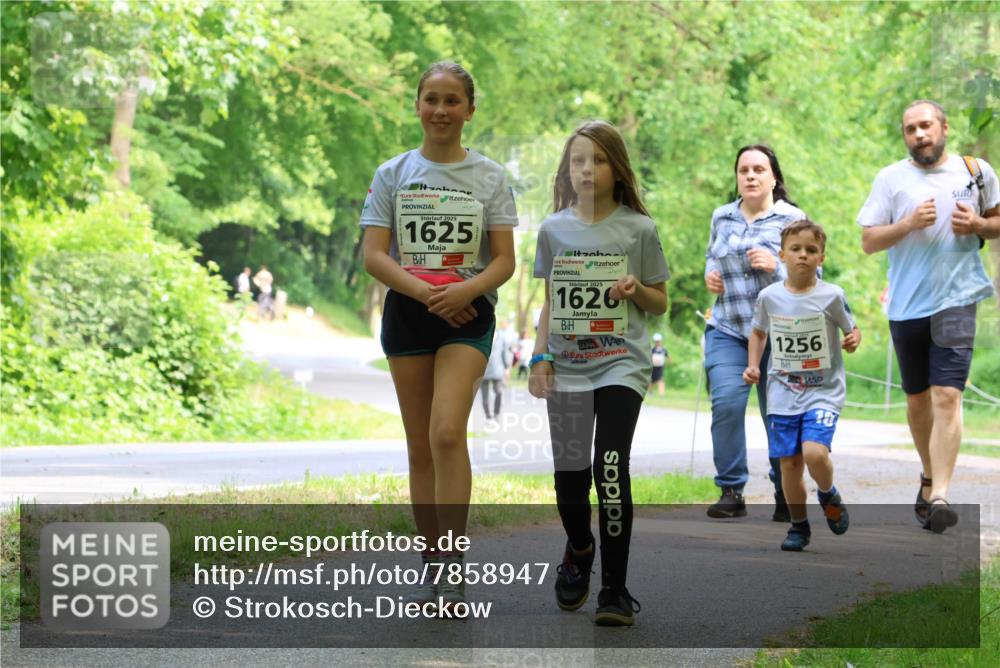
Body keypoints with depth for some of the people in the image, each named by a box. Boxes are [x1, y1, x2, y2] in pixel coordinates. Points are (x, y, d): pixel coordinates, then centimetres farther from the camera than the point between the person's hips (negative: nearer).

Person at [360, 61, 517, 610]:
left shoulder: (489, 177, 5)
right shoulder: (394, 174, 7)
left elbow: (504, 261, 1)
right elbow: (374, 255, -1)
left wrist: (465, 291, -19)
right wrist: (425, 293, -17)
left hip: (468, 315, -2)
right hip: (405, 313, 2)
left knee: (447, 433, -19)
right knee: (420, 446, 6)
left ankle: (453, 570, -18)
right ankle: (430, 565, 14)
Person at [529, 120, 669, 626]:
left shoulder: (638, 229, 0)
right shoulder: (554, 230, 7)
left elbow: (660, 304, 7)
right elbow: (549, 302, 14)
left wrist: (637, 290, -14)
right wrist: (540, 358, 5)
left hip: (620, 363, -3)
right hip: (567, 366, 3)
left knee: (610, 469, -16)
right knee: (569, 473, 5)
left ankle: (614, 589, -9)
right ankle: (579, 552, 36)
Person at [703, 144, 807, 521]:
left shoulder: (791, 219, 0)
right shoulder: (722, 217, 12)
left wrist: (776, 266, -19)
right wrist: (709, 274, 8)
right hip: (727, 330, 3)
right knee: (726, 403, -15)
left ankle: (786, 495, 16)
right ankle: (731, 491, -8)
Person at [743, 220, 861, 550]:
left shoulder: (831, 296, -7)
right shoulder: (769, 296, 0)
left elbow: (852, 328, 6)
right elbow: (758, 332, 17)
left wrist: (854, 339, -14)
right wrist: (753, 364, 6)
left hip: (824, 390, -3)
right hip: (782, 393, 3)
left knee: (815, 452, -22)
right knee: (789, 461, 2)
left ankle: (828, 494, 11)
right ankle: (798, 526, 21)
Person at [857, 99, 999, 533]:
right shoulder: (891, 179, 2)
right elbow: (868, 241, -1)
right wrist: (910, 223, -17)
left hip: (955, 301, -2)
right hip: (907, 305, 2)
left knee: (947, 396, -14)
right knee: (918, 399, 14)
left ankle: (939, 497, -19)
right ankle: (929, 475, 36)